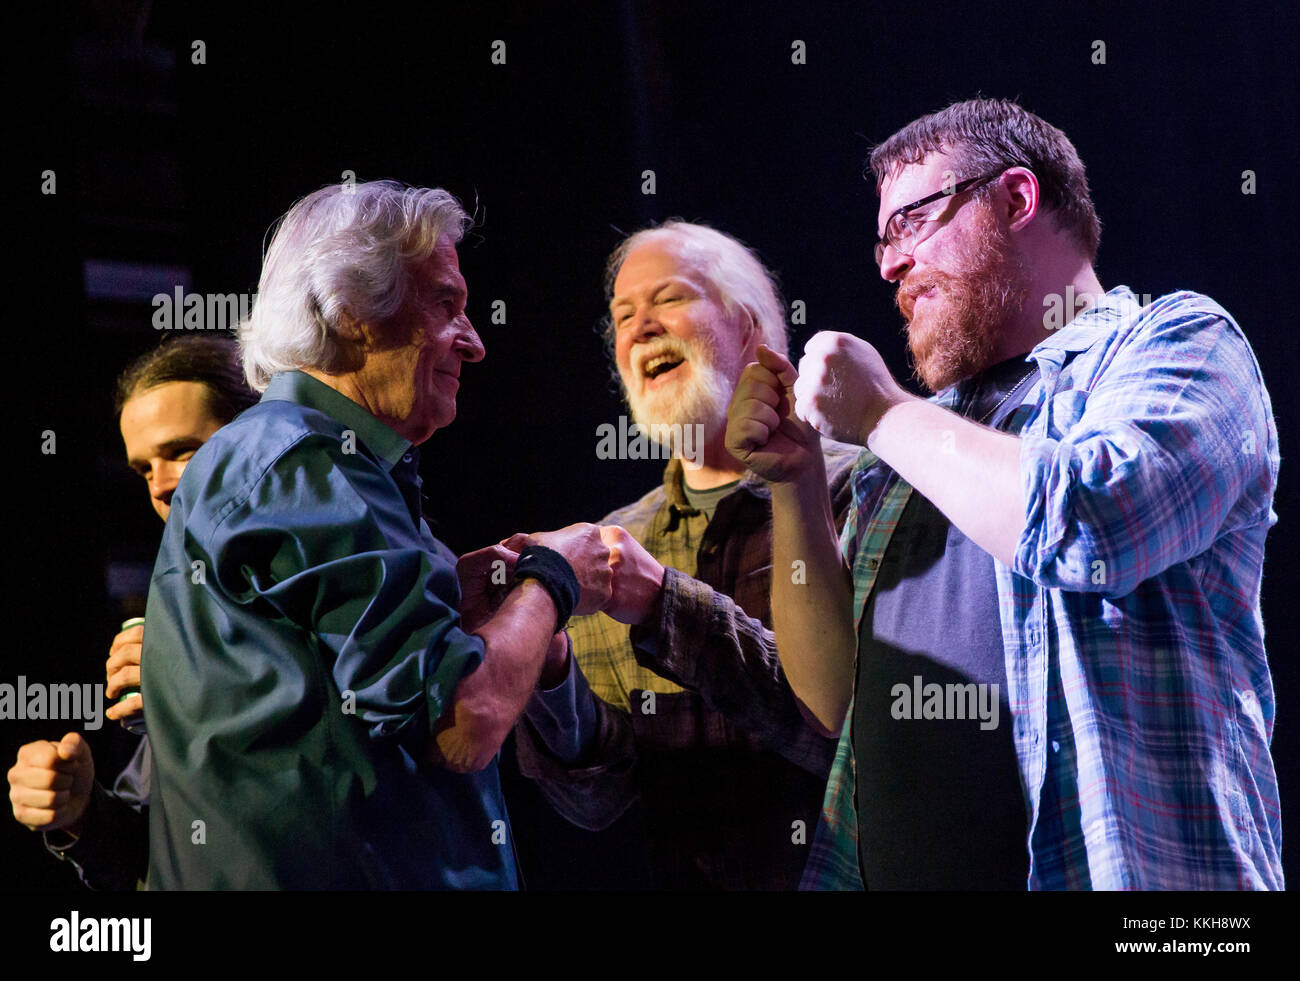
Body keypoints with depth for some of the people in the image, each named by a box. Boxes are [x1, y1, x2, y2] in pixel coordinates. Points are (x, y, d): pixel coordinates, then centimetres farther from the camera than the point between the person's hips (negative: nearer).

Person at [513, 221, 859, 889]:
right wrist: (549, 677, -13)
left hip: (828, 876, -3)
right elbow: (597, 802, 4)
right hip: (666, 873, 3)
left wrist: (664, 606, -20)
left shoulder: (853, 490, -3)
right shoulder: (611, 545, 9)